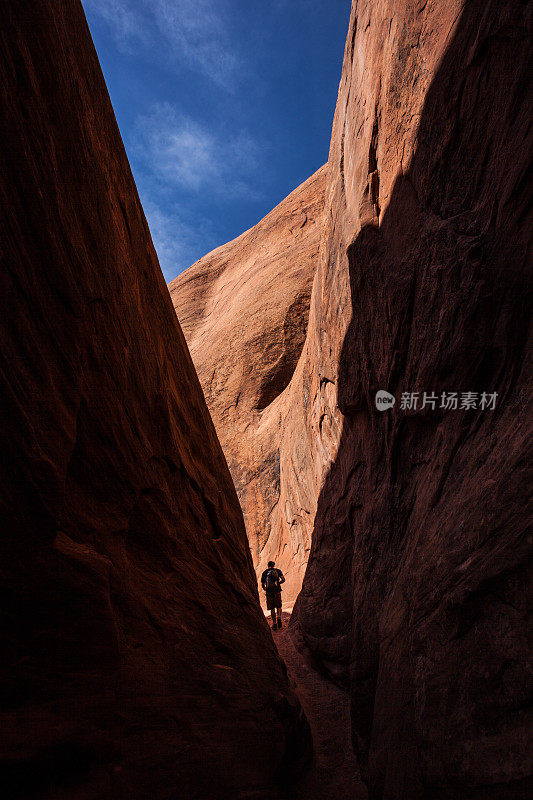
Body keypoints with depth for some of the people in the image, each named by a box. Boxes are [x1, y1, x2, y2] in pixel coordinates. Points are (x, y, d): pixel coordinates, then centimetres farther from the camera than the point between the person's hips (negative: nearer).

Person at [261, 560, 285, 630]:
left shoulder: (265, 572, 7)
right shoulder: (278, 571, 7)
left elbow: (262, 584, 5)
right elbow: (283, 580, -1)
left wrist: (265, 589, 24)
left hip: (269, 591, 0)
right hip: (277, 590, 0)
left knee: (272, 608, 8)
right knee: (278, 606, 17)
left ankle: (274, 624, 5)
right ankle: (279, 618, -6)